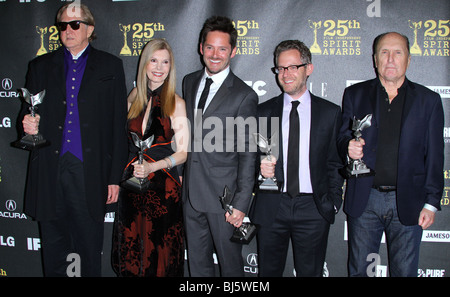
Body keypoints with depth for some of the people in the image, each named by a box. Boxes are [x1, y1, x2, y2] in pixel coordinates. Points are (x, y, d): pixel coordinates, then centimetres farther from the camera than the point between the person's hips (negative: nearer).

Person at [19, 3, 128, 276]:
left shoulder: (110, 66, 5)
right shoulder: (41, 66, 13)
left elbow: (119, 124, 2)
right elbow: (29, 114, 17)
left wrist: (115, 177, -3)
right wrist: (29, 124, -9)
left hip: (90, 172, -2)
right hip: (51, 170, 3)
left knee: (90, 248, 6)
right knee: (53, 248, 12)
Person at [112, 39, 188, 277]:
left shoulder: (176, 103, -7)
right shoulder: (134, 98, 6)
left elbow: (184, 152, -7)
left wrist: (152, 167, -20)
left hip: (163, 187, -4)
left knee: (159, 255, 6)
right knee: (130, 253, 13)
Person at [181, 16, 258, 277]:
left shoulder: (244, 96, -10)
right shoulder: (189, 82, 10)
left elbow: (247, 154, -11)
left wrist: (242, 204, -14)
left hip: (223, 194, -5)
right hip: (191, 190, 6)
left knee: (230, 263, 8)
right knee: (197, 262, 18)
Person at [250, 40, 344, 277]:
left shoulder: (330, 112, 4)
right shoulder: (263, 112, 7)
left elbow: (335, 162, 5)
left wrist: (333, 202, -1)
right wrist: (261, 167, -12)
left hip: (313, 209, -1)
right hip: (271, 206, 1)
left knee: (310, 272, 11)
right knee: (268, 272, 11)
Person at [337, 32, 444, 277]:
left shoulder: (428, 100, 5)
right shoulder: (355, 94, 7)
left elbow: (434, 157, 3)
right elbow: (342, 138, 7)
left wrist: (431, 202, -2)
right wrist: (348, 146, -17)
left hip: (408, 203, 0)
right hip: (363, 200, 1)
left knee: (405, 271, 8)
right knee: (359, 270, 10)